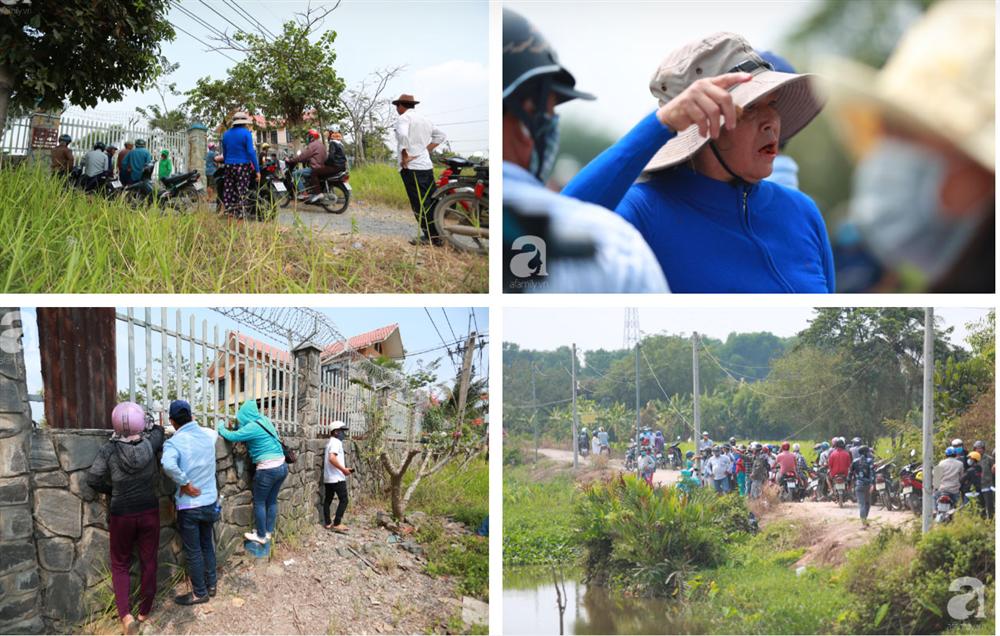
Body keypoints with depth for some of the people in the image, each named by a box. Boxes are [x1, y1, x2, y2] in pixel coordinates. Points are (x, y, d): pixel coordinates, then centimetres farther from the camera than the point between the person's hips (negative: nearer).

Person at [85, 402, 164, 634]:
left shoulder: (109, 450, -16)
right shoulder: (150, 444, -11)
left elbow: (93, 479, -14)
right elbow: (159, 430, 11)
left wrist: (113, 491, 3)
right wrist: (146, 430, 31)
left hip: (121, 515, -1)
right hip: (149, 512, 1)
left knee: (120, 565, 12)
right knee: (148, 562, 15)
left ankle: (125, 614, -5)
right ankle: (144, 611, 25)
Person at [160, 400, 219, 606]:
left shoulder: (174, 442, -19)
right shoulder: (208, 435, -2)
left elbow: (168, 465, -39)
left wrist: (185, 484, -24)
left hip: (189, 505, -5)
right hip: (210, 502, 6)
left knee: (193, 551, 8)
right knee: (207, 545, 22)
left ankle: (199, 593, 18)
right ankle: (211, 585, 33)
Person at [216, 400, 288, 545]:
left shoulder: (252, 427, -14)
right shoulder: (264, 421, 11)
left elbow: (231, 436, -14)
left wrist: (221, 428, 4)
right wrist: (238, 426, 13)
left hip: (268, 469, -8)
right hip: (282, 467, 8)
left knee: (259, 502, 5)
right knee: (272, 501, 17)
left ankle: (261, 536, 11)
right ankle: (268, 532, 25)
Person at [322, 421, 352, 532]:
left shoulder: (330, 442, 18)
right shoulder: (336, 442, -13)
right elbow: (332, 458, -26)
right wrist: (343, 469, -21)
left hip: (328, 478, 10)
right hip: (337, 477, -10)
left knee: (328, 500, 11)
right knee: (343, 500, -7)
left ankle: (327, 523, 15)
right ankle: (337, 524, -12)